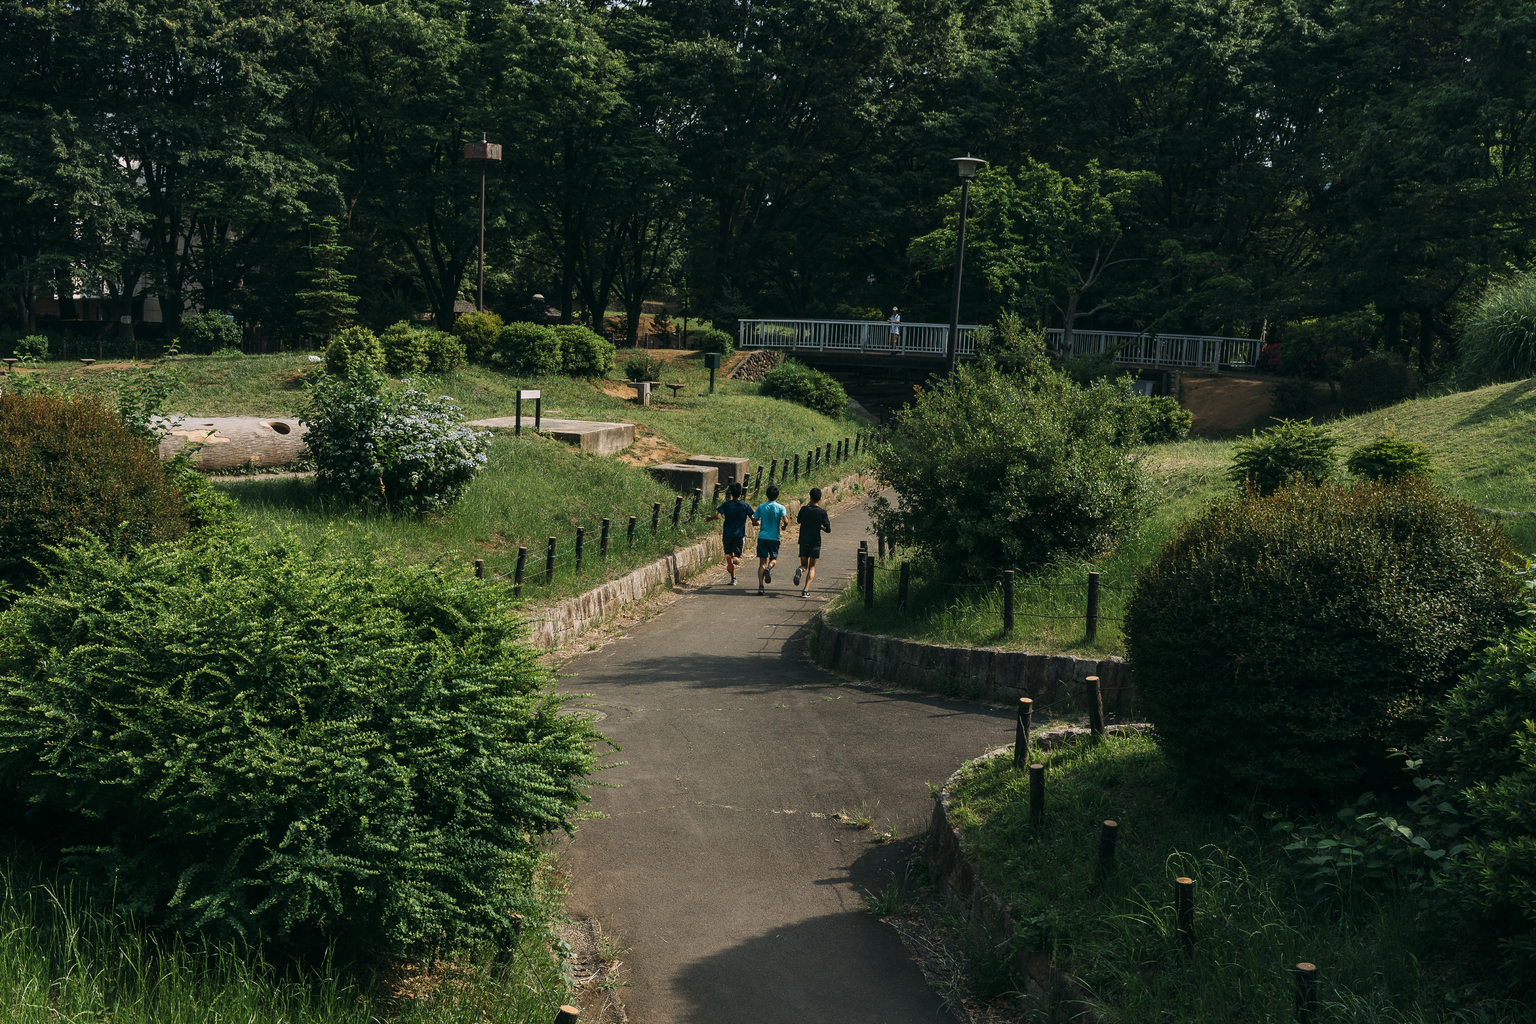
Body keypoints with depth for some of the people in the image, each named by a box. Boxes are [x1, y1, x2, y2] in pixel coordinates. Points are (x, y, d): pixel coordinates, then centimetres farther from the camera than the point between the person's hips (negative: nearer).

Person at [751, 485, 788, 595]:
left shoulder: (761, 507, 3)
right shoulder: (780, 508, -3)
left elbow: (754, 521, 6)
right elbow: (785, 520, -16)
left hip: (762, 537, 1)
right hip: (774, 538, -1)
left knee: (762, 563, 3)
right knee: (774, 559, 19)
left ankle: (761, 587, -7)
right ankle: (769, 568, -16)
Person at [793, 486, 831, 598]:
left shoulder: (804, 509, -1)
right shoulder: (822, 512, -7)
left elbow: (799, 521, 20)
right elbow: (828, 530, -5)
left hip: (804, 541, 2)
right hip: (815, 543, -2)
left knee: (804, 565, 14)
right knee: (812, 567, 8)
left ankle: (800, 570, -23)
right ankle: (806, 590, -6)